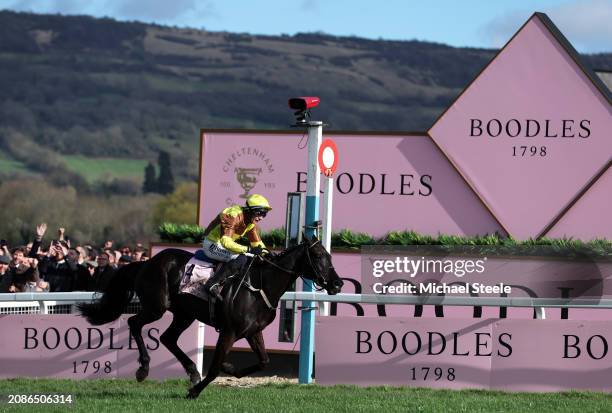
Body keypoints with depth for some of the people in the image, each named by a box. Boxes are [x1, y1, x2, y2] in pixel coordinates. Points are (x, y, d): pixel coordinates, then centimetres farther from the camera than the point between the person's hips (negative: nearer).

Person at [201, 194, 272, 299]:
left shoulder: (251, 222, 2)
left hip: (221, 245, 10)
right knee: (241, 258, -29)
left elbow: (257, 243, 13)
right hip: (212, 245, -10)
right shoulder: (234, 216, -26)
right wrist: (248, 249, -39)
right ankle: (211, 285, -33)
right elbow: (226, 241, -36)